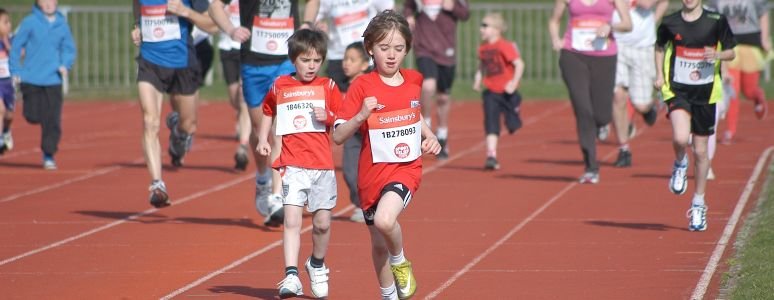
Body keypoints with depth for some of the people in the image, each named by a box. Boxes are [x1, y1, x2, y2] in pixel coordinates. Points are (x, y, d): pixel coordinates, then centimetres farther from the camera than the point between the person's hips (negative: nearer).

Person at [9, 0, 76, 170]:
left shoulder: (62, 25, 3)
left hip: (53, 80, 2)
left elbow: (69, 49, 13)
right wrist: (16, 71, -3)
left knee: (53, 120, -5)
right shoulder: (29, 23, -4)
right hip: (31, 79, -2)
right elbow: (16, 46, 1)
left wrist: (65, 65, -5)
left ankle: (49, 155, 6)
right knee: (33, 117, -5)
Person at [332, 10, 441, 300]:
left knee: (385, 219, -29)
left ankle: (401, 262, 1)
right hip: (373, 172, 0)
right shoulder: (362, 86, -9)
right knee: (379, 244, 13)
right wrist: (361, 116, -28)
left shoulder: (413, 81, 3)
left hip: (407, 167, 0)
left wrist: (430, 136, 8)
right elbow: (338, 136, -12)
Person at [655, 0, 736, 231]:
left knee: (700, 151, 8)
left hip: (705, 92, 1)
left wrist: (717, 55, -16)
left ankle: (698, 205, 25)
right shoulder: (670, 22, -1)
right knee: (680, 138, -26)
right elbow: (660, 47, 18)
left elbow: (731, 52, 5)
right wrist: (659, 75, 6)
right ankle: (680, 164, 11)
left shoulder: (716, 21, -4)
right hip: (677, 90, -1)